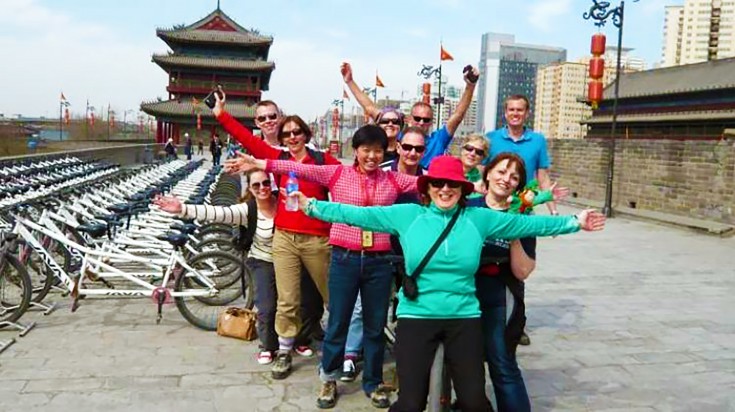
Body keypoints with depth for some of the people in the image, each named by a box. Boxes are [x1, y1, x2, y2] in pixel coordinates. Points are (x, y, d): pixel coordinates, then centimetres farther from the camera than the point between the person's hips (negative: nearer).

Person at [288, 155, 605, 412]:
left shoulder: (479, 219, 1)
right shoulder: (407, 215, -3)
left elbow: (526, 223, 7)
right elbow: (359, 214, -2)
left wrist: (574, 222, 7)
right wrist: (310, 206, -4)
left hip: (464, 318, 2)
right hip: (416, 317, -1)